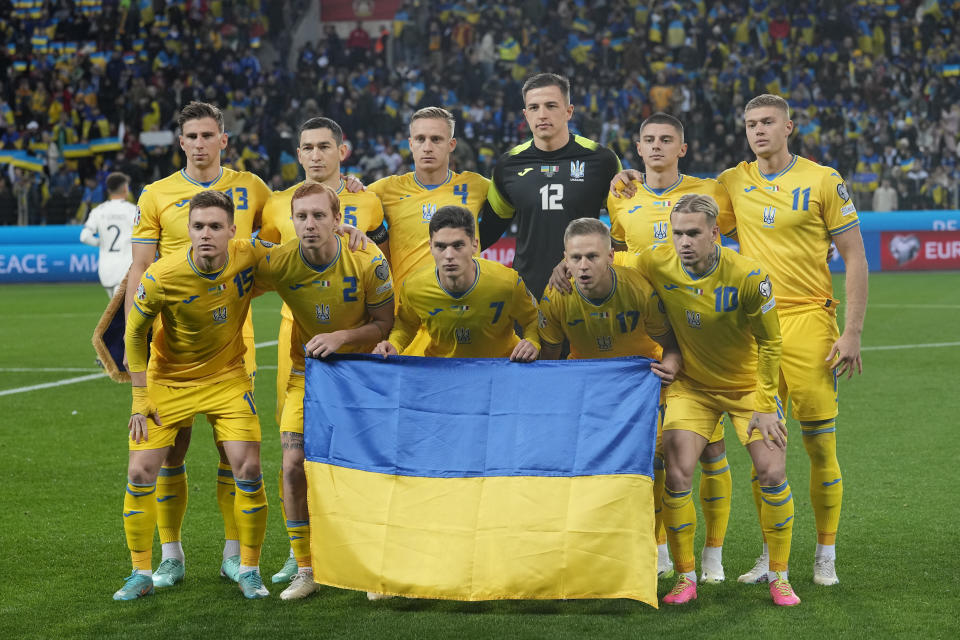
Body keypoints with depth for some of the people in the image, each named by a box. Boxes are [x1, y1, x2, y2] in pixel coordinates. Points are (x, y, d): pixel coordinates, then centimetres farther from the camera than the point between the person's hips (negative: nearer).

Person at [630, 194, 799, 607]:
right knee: (677, 474, -14)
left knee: (772, 472, -11)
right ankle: (685, 577, 2)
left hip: (747, 385, -1)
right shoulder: (657, 265, -16)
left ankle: (779, 576, 7)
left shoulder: (748, 276, -23)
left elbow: (769, 341, -12)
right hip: (691, 384, 1)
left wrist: (765, 405, -11)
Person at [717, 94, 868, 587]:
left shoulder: (822, 181, -1)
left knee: (820, 447, -2)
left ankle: (826, 555, 10)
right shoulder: (732, 183, 8)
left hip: (808, 320, -3)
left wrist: (852, 332, -7)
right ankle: (771, 554, 14)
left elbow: (855, 258, -1)